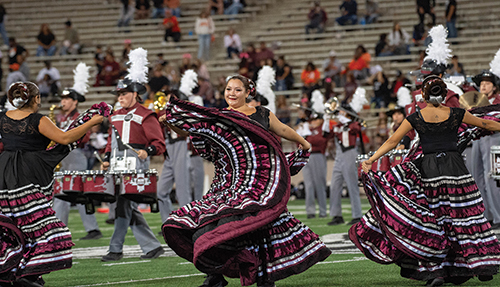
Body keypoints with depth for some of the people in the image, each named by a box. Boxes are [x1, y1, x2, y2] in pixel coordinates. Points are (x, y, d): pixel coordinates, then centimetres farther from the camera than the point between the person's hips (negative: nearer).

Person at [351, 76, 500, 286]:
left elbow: (392, 141, 1)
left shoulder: (415, 118, 2)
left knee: (432, 219, 4)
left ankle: (435, 270, -5)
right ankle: (481, 265, 11)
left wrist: (371, 160, 5)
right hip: (455, 169, 0)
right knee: (463, 215, 6)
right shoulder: (456, 114, 3)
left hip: (429, 170, 0)